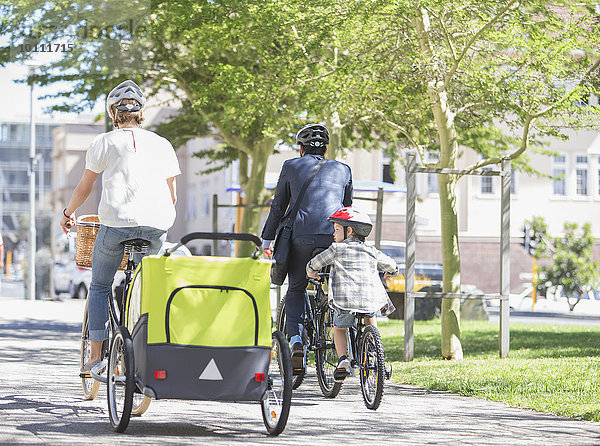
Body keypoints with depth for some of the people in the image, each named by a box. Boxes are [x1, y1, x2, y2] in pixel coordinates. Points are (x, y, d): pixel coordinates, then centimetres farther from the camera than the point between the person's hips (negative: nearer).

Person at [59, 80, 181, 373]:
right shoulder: (162, 145, 18)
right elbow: (172, 196, 21)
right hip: (158, 226, 2)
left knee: (99, 287, 12)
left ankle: (96, 356, 7)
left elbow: (84, 187, 19)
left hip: (117, 222, -2)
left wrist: (68, 214, 35)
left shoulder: (104, 143, 11)